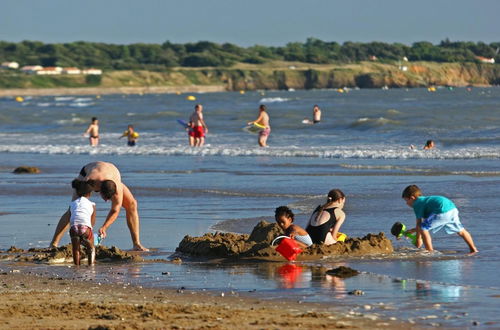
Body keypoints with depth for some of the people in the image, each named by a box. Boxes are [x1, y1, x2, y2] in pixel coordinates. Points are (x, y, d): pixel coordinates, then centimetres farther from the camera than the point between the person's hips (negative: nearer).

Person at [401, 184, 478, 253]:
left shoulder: (417, 204, 6)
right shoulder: (425, 200, 32)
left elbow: (419, 223, 1)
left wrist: (418, 239, 6)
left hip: (443, 212, -10)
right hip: (453, 208, 10)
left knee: (423, 228, -3)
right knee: (460, 231, 28)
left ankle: (430, 251, -4)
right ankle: (473, 249, 37)